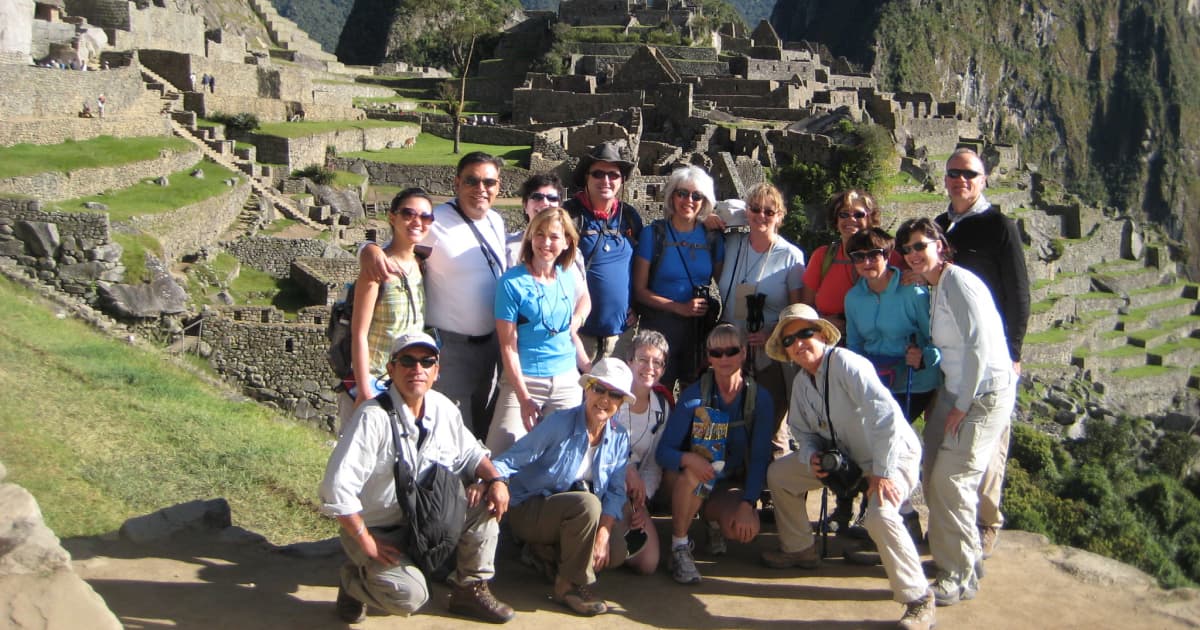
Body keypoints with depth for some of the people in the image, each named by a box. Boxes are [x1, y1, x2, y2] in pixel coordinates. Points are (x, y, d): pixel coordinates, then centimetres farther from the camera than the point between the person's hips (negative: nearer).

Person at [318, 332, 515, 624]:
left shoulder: (443, 408, -3)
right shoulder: (373, 417, -24)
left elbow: (470, 453, 12)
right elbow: (337, 487, -27)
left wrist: (496, 480, -10)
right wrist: (366, 543, -23)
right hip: (378, 530, -6)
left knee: (487, 499, -11)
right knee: (409, 596, -27)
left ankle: (471, 590, 3)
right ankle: (353, 578, 6)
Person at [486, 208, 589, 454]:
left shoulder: (567, 279, 7)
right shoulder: (513, 282, -8)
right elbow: (508, 346, -10)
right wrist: (524, 398, -14)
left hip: (567, 381, 5)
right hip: (524, 381, -5)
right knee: (504, 452, -13)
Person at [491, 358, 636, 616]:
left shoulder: (619, 438, 0)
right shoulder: (560, 424, -17)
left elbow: (616, 491, -2)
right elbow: (510, 461, -20)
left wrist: (604, 531, -19)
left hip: (572, 515, 6)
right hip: (530, 509, -6)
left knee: (615, 552, -19)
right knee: (587, 503, -34)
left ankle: (549, 553, 7)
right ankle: (571, 585, -17)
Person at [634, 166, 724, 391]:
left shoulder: (712, 237, 5)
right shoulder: (653, 233, -4)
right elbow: (639, 290, -6)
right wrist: (679, 307, -15)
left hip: (701, 328, 3)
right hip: (660, 327, -3)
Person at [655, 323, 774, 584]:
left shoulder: (759, 398, -10)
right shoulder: (694, 395, -15)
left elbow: (760, 458, -12)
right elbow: (663, 451, -19)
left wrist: (748, 504, -25)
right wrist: (688, 458, -43)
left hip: (731, 484, 2)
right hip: (688, 478, -1)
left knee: (747, 529, -29)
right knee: (694, 472, -38)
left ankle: (712, 517, 9)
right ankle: (679, 549, -19)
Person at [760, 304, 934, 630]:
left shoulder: (845, 363, -26)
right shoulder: (801, 383, 1)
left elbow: (887, 414, -34)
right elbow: (802, 430, 12)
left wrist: (883, 473, -31)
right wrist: (812, 456, -11)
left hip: (893, 455, -9)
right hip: (844, 456, 9)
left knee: (880, 516, -36)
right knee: (778, 473, 9)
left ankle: (918, 600, -17)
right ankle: (799, 549, 30)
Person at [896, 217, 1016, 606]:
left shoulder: (959, 283, -17)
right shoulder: (933, 288, 11)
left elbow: (979, 345, -21)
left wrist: (963, 406, -16)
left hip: (985, 394, -9)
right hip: (954, 391, 9)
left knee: (950, 482, -10)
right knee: (933, 476, 9)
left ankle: (960, 577, 3)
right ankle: (967, 559, 25)